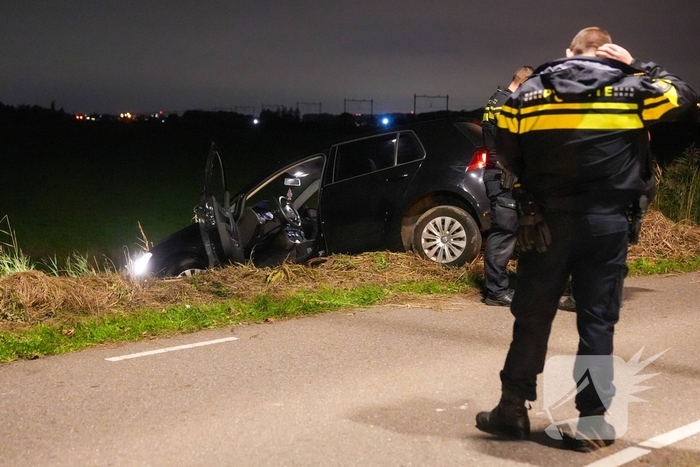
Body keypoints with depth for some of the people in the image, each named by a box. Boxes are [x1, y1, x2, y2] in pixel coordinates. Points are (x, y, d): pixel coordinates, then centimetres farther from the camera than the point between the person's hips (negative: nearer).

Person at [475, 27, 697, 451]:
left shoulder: (531, 91, 5)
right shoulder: (631, 88, 1)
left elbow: (507, 153, 6)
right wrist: (637, 67, 17)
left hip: (546, 221, 1)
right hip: (606, 223, -1)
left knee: (532, 318, 9)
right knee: (597, 323, 5)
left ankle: (513, 410, 16)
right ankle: (591, 422, 9)